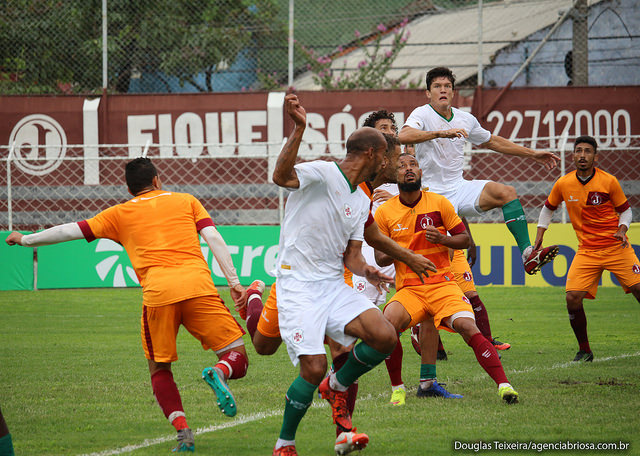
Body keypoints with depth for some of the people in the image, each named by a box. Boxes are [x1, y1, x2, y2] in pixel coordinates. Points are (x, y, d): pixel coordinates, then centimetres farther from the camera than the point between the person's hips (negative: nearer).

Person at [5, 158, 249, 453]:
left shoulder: (120, 214, 22)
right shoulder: (186, 201, 23)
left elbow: (70, 231, 25)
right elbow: (214, 238, 10)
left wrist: (26, 240, 39)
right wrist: (234, 282, 8)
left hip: (157, 292, 0)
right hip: (197, 284, 0)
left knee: (159, 370, 16)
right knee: (237, 360, 6)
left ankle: (182, 431, -5)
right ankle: (219, 373, -30)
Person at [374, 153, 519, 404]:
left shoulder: (439, 203, 4)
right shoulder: (384, 212, 5)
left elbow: (464, 239, 8)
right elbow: (380, 258, 9)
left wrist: (442, 239, -13)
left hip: (443, 284, -1)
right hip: (408, 289, 1)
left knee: (467, 326, -25)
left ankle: (503, 384, -23)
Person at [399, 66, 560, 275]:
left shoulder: (465, 119, 10)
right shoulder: (422, 114, -8)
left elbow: (492, 142, 27)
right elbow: (404, 136, -30)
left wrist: (533, 154, 28)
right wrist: (441, 133, -40)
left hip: (459, 187, 6)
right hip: (433, 194, -5)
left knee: (507, 192, -16)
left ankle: (527, 253, -23)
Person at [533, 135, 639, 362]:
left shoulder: (609, 182, -7)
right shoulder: (563, 184, -1)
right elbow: (548, 208, 17)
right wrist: (538, 238, 10)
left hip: (616, 247, -2)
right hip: (587, 250, 2)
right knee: (573, 298, -13)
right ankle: (584, 350, 4)